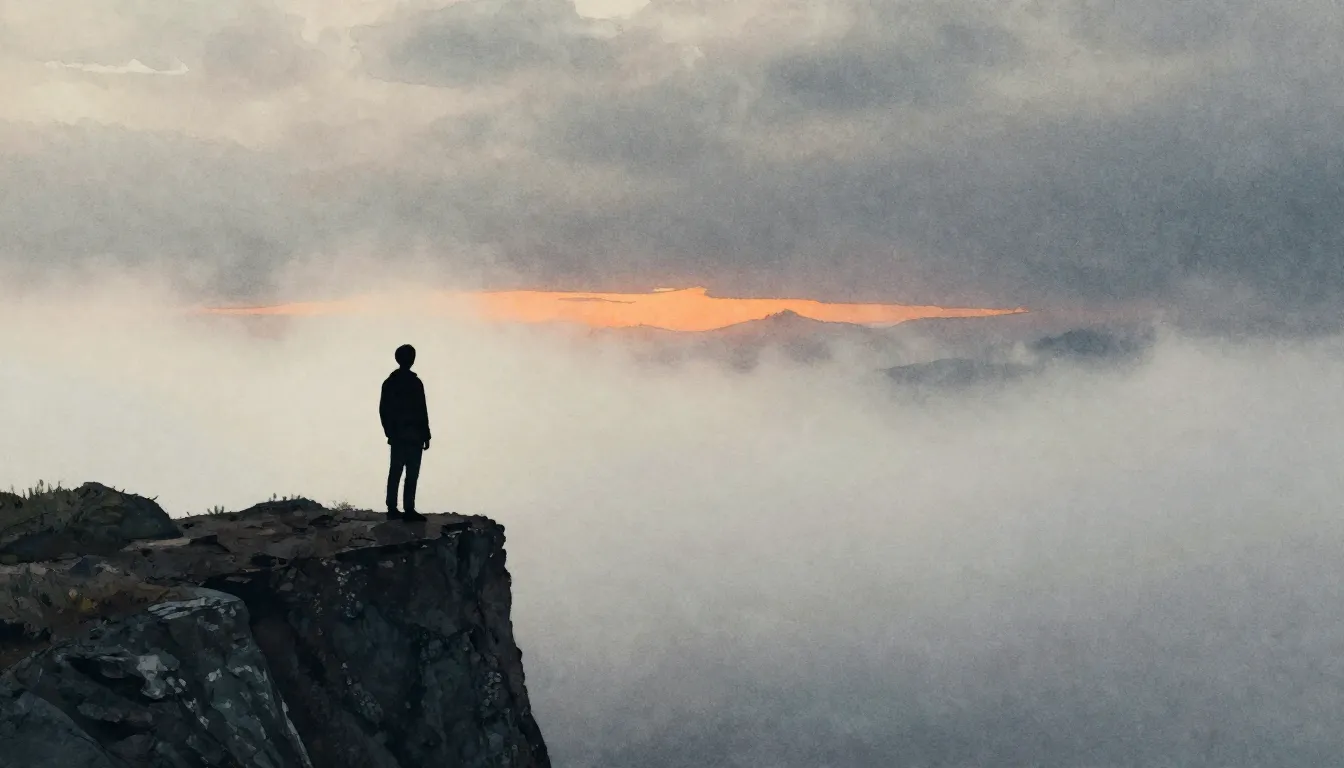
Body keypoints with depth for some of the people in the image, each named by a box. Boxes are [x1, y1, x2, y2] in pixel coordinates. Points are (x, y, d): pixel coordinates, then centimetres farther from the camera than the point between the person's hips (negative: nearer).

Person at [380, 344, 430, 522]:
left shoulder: (389, 382, 9)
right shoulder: (414, 382, -11)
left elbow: (383, 409, 11)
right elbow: (422, 412, -11)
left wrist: (390, 432, 18)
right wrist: (426, 436, -5)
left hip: (397, 436, 6)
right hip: (413, 436, -6)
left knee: (395, 472, 10)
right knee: (412, 473, -6)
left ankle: (392, 509, 10)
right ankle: (409, 510, -9)